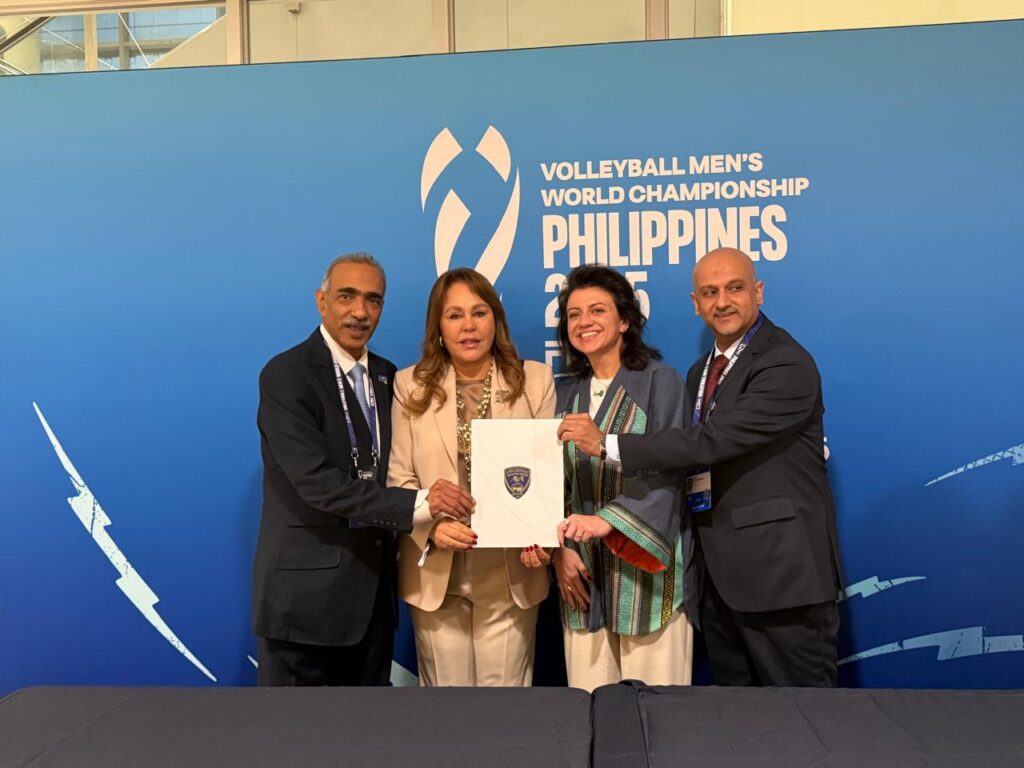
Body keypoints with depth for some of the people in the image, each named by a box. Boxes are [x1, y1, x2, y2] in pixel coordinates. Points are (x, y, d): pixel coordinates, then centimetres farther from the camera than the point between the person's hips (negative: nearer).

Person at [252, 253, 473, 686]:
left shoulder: (385, 376, 10)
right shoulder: (285, 374, -12)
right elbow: (316, 481, -21)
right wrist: (417, 504, -25)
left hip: (373, 589, 6)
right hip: (306, 589, -6)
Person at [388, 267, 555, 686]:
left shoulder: (535, 380, 3)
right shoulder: (410, 386, 3)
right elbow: (399, 479, 1)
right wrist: (432, 526, -17)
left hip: (511, 575, 0)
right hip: (437, 575, 0)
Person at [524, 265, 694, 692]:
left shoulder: (659, 380, -2)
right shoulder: (569, 393, 12)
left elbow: (666, 469, -12)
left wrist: (608, 519, -23)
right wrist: (560, 550, -2)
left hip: (643, 564, -4)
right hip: (582, 572, 4)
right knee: (588, 695, 7)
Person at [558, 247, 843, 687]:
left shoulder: (787, 365, -14)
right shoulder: (701, 373, 14)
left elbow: (714, 439, -24)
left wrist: (607, 444, -22)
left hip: (781, 572, -8)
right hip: (720, 574, 8)